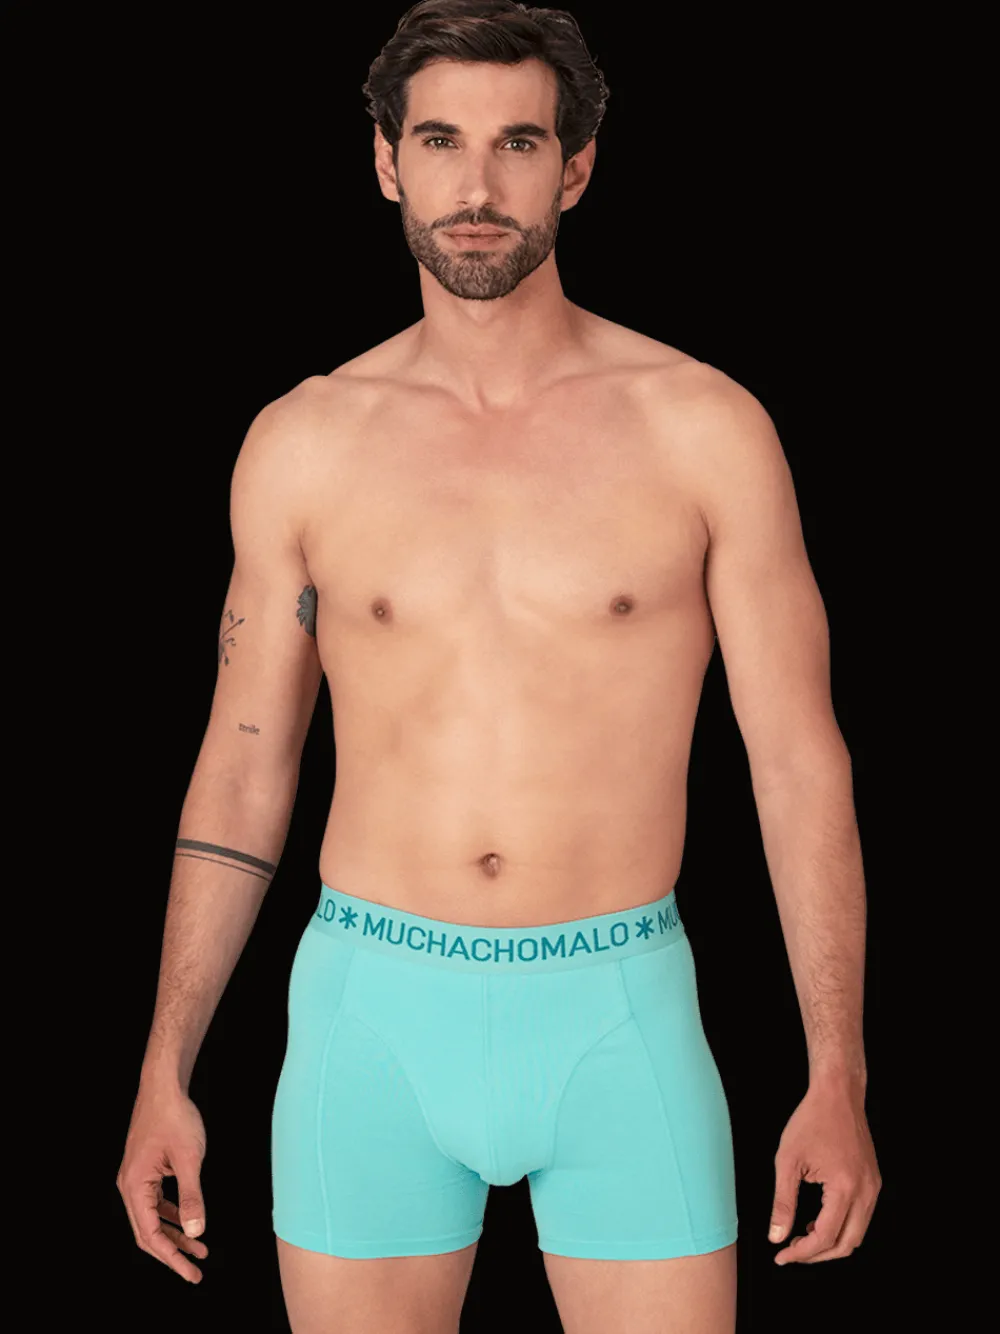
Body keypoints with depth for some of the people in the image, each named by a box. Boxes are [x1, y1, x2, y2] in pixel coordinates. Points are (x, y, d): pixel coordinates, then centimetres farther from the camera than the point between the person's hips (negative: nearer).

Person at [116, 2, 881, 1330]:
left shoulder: (703, 428, -3)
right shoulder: (302, 445, 2)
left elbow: (801, 762, -1)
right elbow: (242, 770, 8)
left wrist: (839, 1077, -5)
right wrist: (163, 1077, 6)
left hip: (618, 1018, -1)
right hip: (371, 1016, 1)